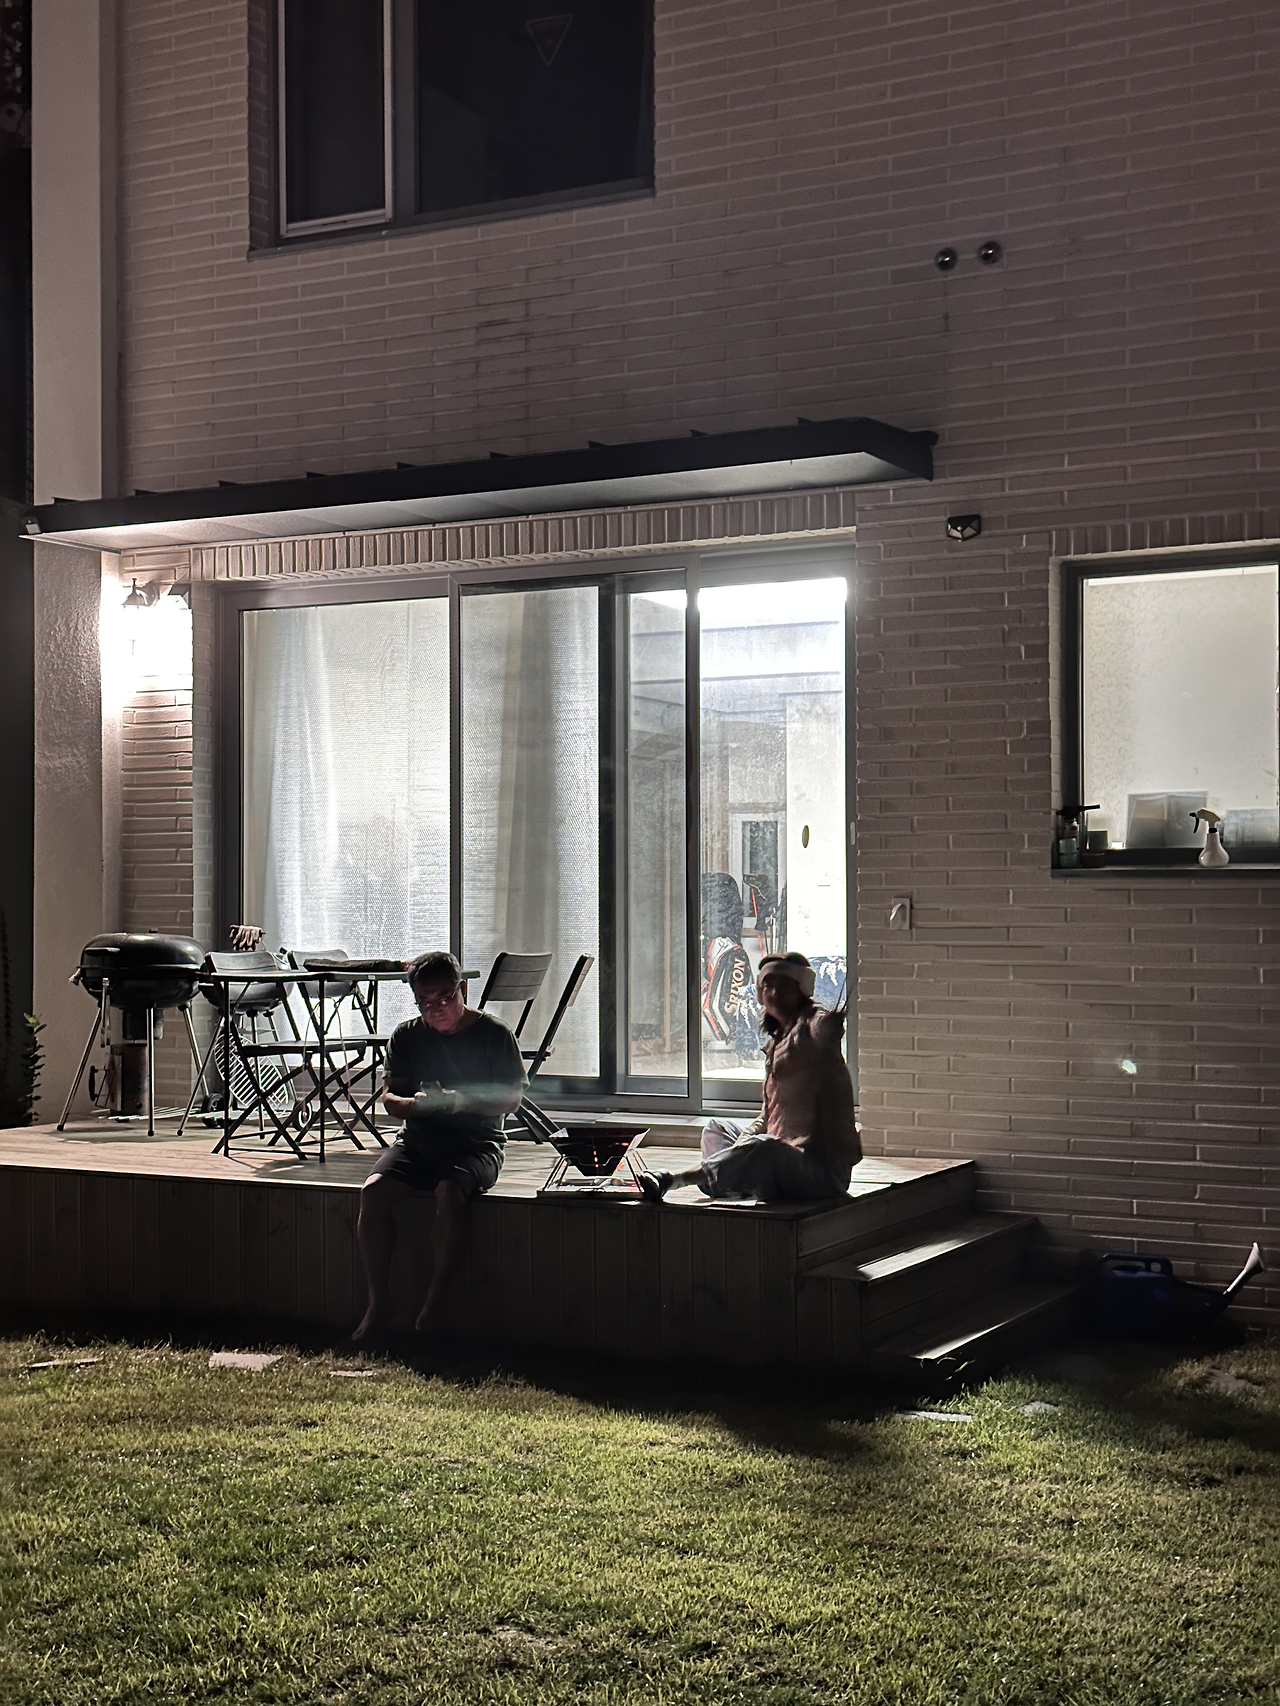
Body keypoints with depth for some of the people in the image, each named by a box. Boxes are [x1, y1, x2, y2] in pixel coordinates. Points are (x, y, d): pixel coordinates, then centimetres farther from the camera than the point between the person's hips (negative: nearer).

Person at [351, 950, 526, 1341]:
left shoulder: (494, 1034, 0)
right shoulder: (406, 1036, 10)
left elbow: (511, 1098, -5)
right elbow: (389, 1097, 7)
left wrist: (462, 1102, -22)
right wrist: (410, 1104, -17)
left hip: (475, 1143, -4)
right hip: (417, 1140, 4)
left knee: (449, 1192, -35)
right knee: (373, 1191, -24)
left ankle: (434, 1302, -22)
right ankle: (378, 1301, -13)